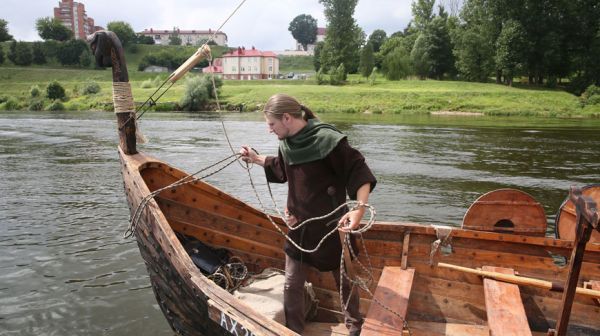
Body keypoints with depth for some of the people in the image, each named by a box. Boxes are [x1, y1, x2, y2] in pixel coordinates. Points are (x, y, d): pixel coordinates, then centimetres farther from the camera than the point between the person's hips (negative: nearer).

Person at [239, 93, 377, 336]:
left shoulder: (327, 140, -23)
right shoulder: (287, 143, 0)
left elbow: (360, 173, -23)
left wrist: (359, 209, -35)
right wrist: (256, 159, 21)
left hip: (331, 226, -5)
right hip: (299, 225, 6)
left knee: (344, 281, 16)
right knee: (292, 285, 11)